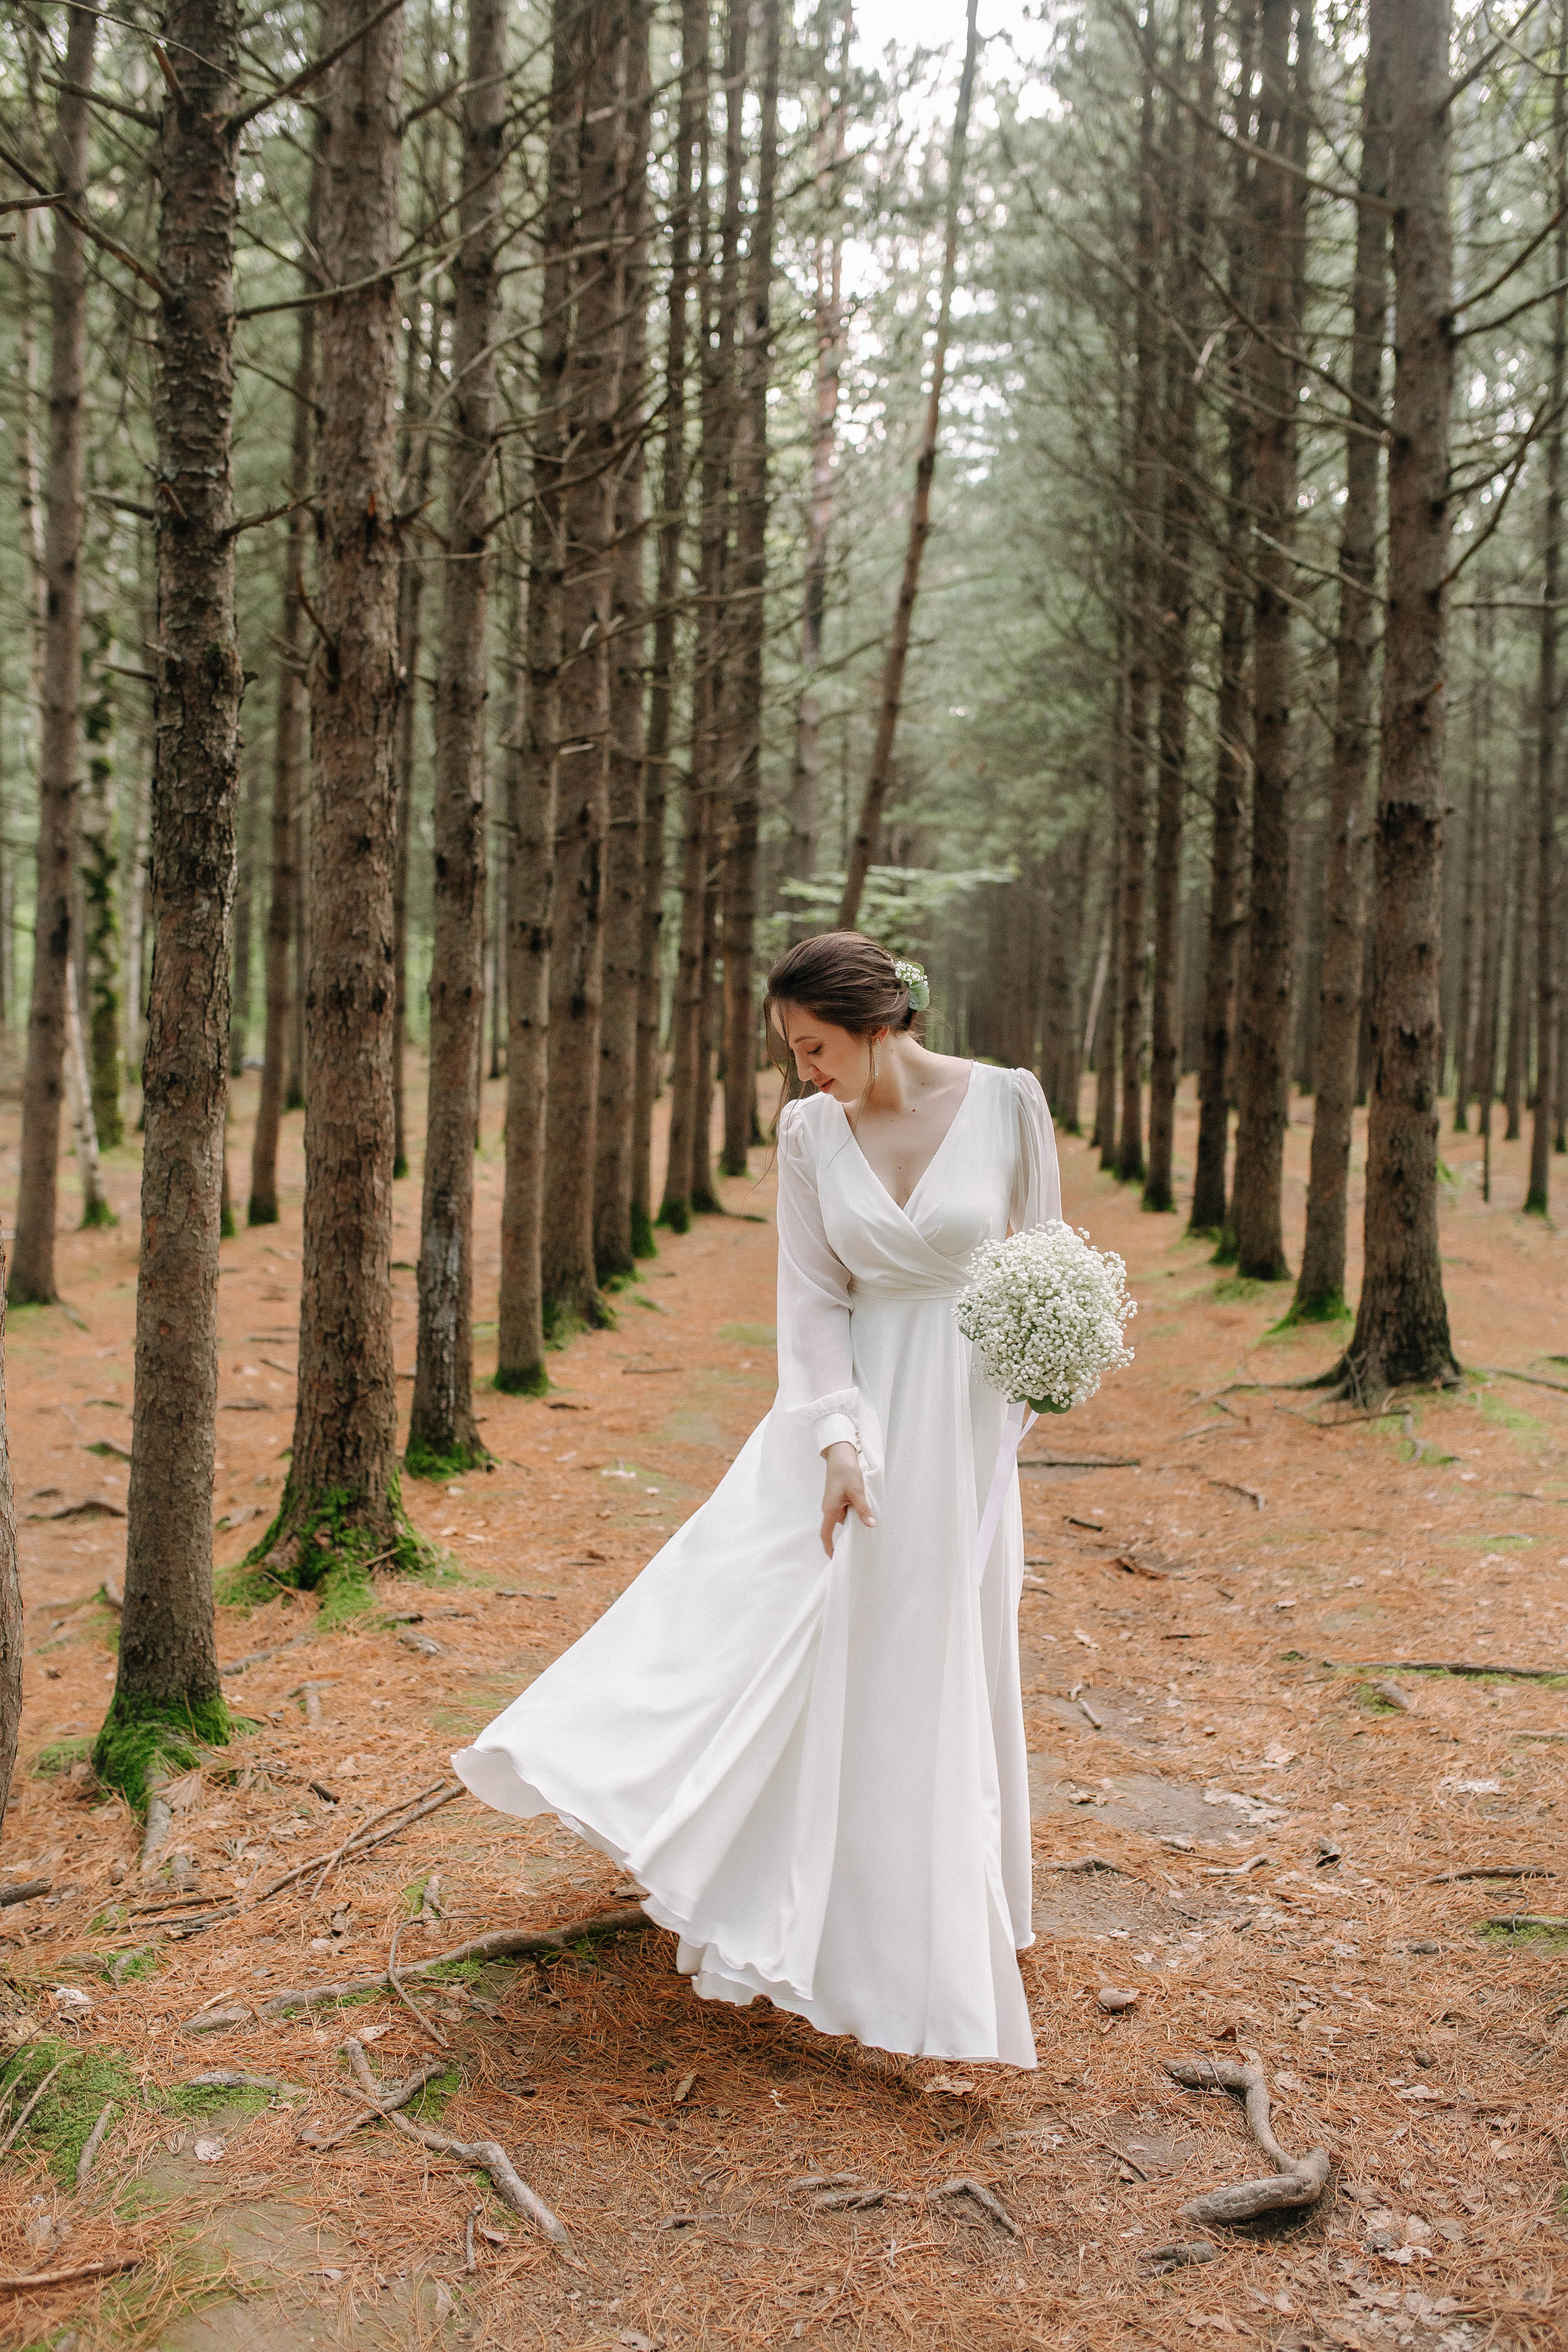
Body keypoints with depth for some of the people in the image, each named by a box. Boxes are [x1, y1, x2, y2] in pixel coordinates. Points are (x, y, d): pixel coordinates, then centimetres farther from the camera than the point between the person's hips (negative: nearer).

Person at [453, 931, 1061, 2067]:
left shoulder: (1007, 1099, -10)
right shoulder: (811, 1130, -4)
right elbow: (813, 1300, -5)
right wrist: (839, 1443, -15)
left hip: (957, 1426, -1)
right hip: (849, 1412, 2)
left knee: (929, 1677, 10)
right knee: (756, 1615, 2)